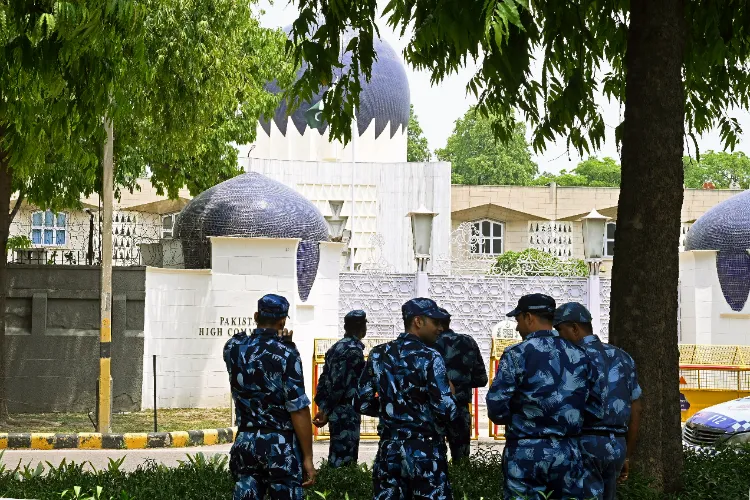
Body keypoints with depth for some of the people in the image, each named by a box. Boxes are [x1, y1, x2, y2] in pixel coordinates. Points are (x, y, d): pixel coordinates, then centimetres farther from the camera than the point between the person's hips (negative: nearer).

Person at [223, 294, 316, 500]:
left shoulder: (233, 348, 3)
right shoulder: (286, 353, -11)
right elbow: (298, 409, -14)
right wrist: (308, 457, -11)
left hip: (245, 442, 5)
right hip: (281, 445, -4)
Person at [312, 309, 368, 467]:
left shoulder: (336, 347, 14)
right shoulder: (354, 350, -14)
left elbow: (325, 379, 13)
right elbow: (340, 383, -18)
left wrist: (323, 406, 11)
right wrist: (327, 410, -11)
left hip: (336, 411, 9)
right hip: (347, 412, -9)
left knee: (336, 456, 14)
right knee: (345, 461, -7)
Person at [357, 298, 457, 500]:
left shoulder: (378, 355, 4)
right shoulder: (430, 358, -13)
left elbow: (363, 404, 7)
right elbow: (446, 413, -17)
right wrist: (450, 393, 3)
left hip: (388, 451, 5)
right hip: (425, 453, -5)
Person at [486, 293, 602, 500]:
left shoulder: (517, 354, -8)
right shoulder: (579, 356, 6)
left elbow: (497, 408, -11)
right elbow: (595, 408, 8)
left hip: (525, 452, -4)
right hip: (567, 452, 4)